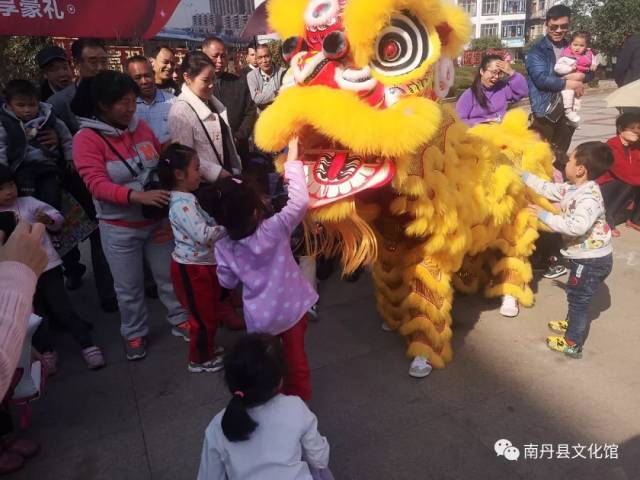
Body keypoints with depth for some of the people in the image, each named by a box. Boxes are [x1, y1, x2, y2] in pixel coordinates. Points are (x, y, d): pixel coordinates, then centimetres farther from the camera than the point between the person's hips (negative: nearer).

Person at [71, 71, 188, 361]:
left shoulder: (140, 127, -1)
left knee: (169, 274, 15)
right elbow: (96, 184, -23)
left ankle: (180, 320, 34)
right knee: (129, 287, 12)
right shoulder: (87, 139, -14)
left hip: (156, 219, 4)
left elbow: (162, 162, 11)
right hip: (119, 228, -3)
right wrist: (137, 196, -36)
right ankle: (134, 334, 32)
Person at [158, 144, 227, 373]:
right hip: (192, 269, -10)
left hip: (202, 265, 10)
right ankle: (199, 360, 26)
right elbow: (203, 235, -32)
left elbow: (205, 225, 16)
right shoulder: (181, 205, -25)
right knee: (203, 317, 7)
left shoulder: (187, 198, 7)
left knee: (209, 313, 23)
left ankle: (207, 349, 42)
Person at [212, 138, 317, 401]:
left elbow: (228, 282, -2)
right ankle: (300, 395, 40)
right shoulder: (275, 229, -24)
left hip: (260, 315, 1)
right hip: (291, 307, -1)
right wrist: (292, 160, -19)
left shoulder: (223, 246, -14)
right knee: (295, 355, 20)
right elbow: (300, 201, -26)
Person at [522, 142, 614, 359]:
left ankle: (573, 344, 14)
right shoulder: (572, 188, 1)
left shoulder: (589, 197, -29)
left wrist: (545, 216, -34)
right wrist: (523, 175, 10)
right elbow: (548, 189, 11)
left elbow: (576, 227, -40)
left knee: (578, 298, 2)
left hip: (593, 259, -9)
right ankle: (573, 324, 46)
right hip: (584, 256, 9)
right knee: (575, 294, 26)